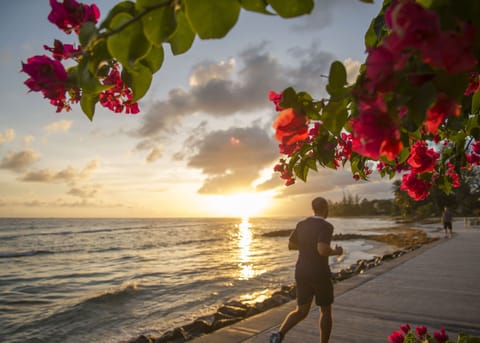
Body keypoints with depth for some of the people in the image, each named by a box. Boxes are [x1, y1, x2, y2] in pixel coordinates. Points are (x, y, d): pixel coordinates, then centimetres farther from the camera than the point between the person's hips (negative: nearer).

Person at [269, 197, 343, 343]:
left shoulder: (302, 224, 5)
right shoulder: (326, 226, -16)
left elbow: (290, 246, 13)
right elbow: (322, 251, -30)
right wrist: (336, 252, -8)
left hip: (302, 274, 5)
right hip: (320, 275, -5)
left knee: (301, 312, 12)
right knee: (326, 310, 17)